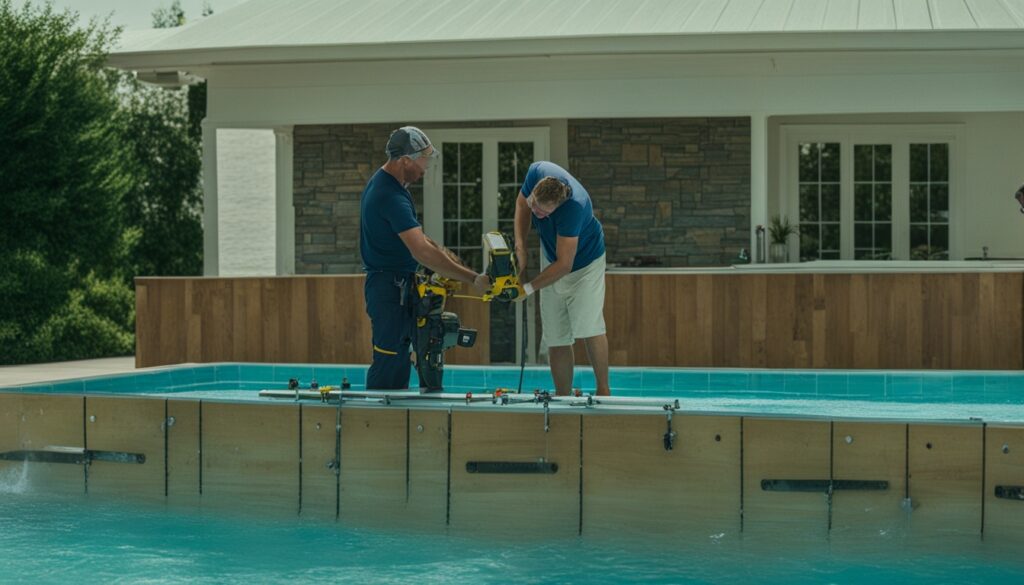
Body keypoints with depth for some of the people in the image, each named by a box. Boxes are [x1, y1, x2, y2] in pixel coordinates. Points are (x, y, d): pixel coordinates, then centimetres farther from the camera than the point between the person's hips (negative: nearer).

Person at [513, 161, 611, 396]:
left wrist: (528, 289, -28)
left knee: (588, 327, -21)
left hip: (585, 263, -6)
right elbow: (521, 203, 0)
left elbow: (564, 265, -33)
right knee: (556, 339, 2)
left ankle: (603, 390, -8)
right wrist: (520, 247, -12)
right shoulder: (537, 172, -24)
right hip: (553, 263, 6)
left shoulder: (573, 207, -39)